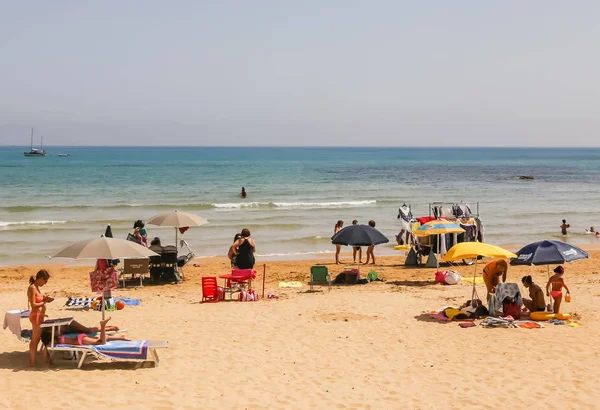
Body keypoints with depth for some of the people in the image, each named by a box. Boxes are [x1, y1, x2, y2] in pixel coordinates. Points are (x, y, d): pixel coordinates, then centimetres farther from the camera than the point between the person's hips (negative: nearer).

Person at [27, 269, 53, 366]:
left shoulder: (36, 287, 10)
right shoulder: (32, 288, -18)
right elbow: (33, 305, -21)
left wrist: (44, 298, 4)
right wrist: (45, 301, -13)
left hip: (39, 316, 10)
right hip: (36, 316, -10)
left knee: (36, 339, 17)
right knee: (35, 339, -2)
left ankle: (32, 360, 27)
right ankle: (33, 362, 5)